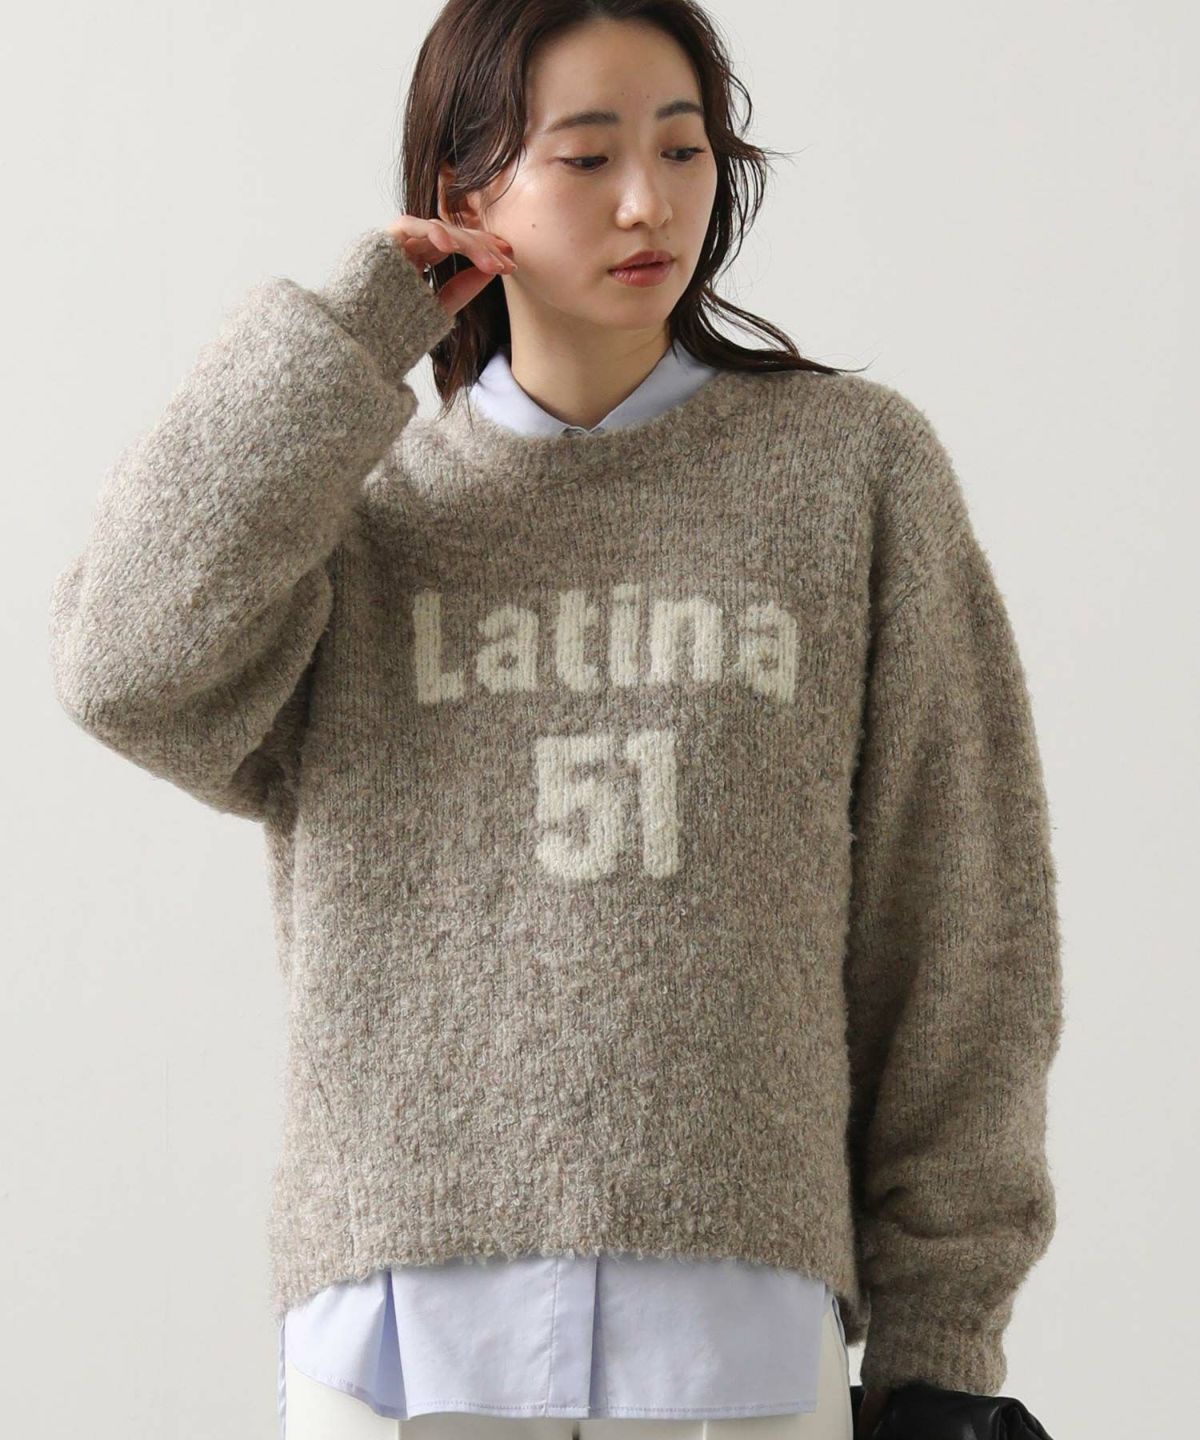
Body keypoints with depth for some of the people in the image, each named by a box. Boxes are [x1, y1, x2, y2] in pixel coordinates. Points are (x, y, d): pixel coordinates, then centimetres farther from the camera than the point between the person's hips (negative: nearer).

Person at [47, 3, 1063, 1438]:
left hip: (734, 1309, -1)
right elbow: (134, 663, -10)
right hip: (399, 1315, 1)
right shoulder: (364, 515, 11)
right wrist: (349, 335, -1)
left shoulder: (855, 466, 7)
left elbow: (953, 914, 7)